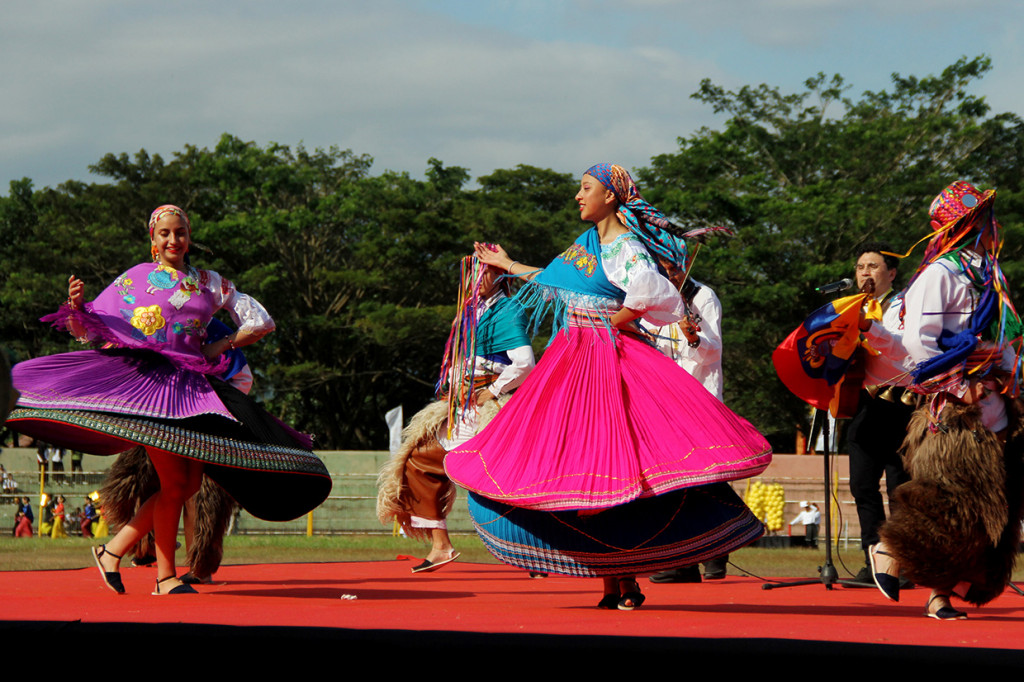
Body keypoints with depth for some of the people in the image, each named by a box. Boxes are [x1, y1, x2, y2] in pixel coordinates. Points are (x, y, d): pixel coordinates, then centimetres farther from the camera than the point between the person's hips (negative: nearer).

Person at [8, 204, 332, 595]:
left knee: (190, 483, 0)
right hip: (146, 381, -5)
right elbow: (87, 331, 8)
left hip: (189, 384, 5)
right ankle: (165, 578, -3)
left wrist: (220, 346, 6)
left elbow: (262, 322, 17)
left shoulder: (210, 284, 15)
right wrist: (76, 307, -13)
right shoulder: (134, 280, 8)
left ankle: (113, 551, 10)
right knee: (175, 481, -13)